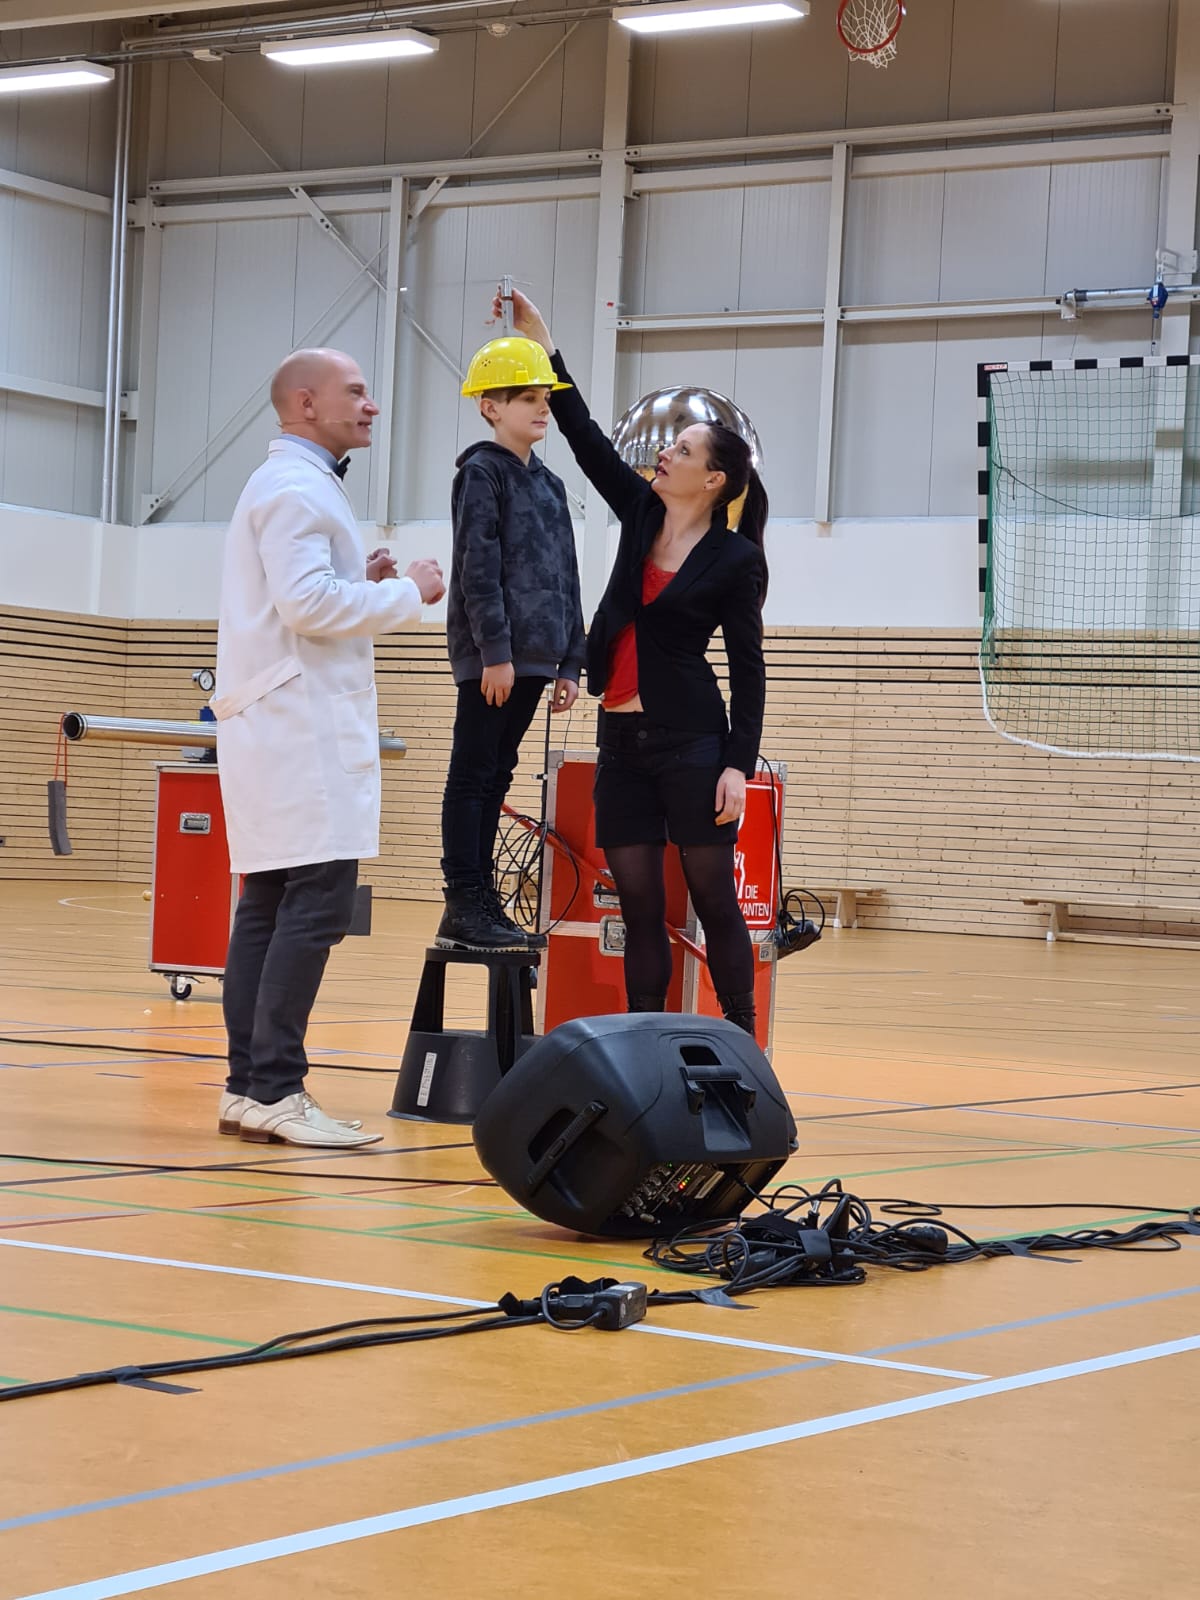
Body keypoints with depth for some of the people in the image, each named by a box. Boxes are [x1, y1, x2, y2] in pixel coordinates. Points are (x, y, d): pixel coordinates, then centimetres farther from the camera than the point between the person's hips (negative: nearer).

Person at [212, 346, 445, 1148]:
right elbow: (307, 603, -20)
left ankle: (249, 1088, 8)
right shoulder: (298, 488, -10)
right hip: (301, 728, -11)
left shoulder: (294, 485, 22)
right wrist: (407, 592, -10)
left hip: (283, 727, 11)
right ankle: (274, 1091, -15)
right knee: (318, 907, -13)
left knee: (270, 908, 7)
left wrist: (361, 583, 9)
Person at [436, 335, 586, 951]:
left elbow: (566, 579, 18)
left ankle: (483, 902, 13)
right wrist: (495, 651, -18)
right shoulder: (481, 472, -5)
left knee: (496, 777, 10)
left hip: (533, 656, 7)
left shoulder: (549, 484, 17)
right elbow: (477, 569, -13)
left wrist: (570, 663, 13)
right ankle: (462, 909, -5)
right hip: (490, 655, -7)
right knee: (473, 777, -5)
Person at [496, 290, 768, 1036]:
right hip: (622, 740, 6)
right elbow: (584, 435, 9)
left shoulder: (735, 561, -5)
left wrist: (740, 764, -13)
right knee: (640, 906, 6)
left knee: (714, 900, -3)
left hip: (690, 742, -6)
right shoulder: (643, 513, 9)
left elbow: (748, 671, -6)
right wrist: (544, 346, 3)